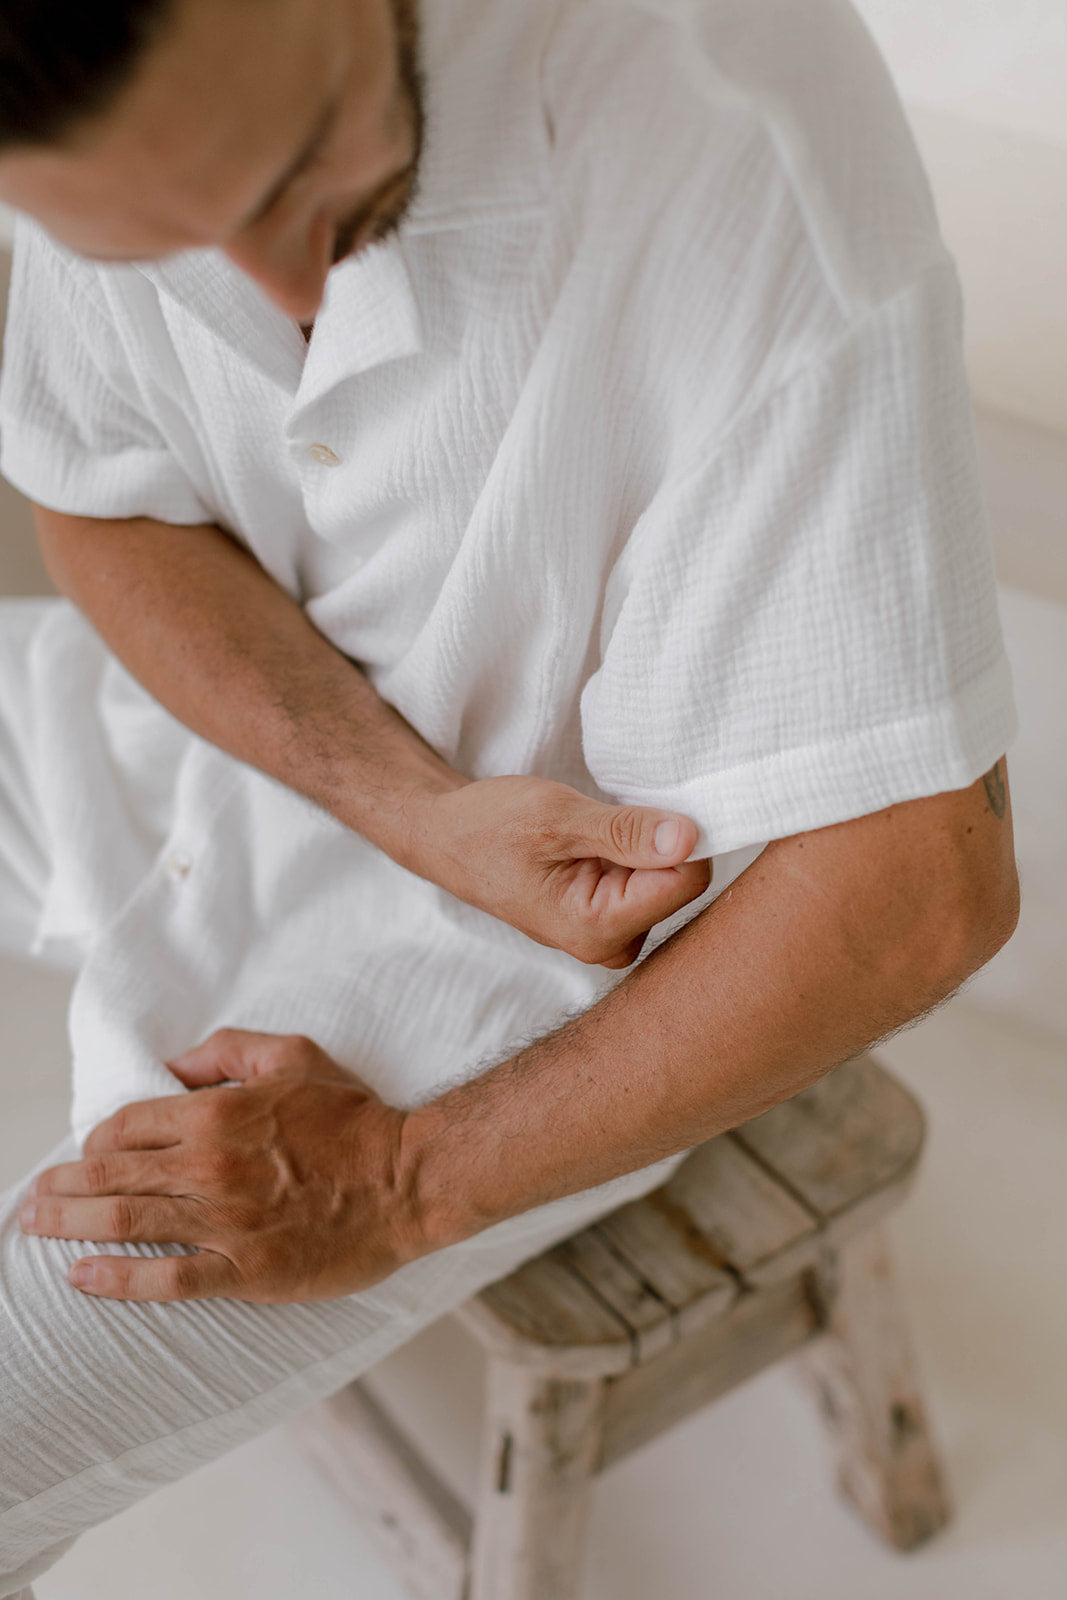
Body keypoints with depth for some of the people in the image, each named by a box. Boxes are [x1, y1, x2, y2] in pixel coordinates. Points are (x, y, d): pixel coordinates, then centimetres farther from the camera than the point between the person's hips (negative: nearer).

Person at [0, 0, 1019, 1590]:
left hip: (555, 929, -5)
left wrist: (405, 1183, -21)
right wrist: (421, 807, -21)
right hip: (251, 725, 6)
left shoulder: (748, 140, -35)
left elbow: (917, 888, -30)